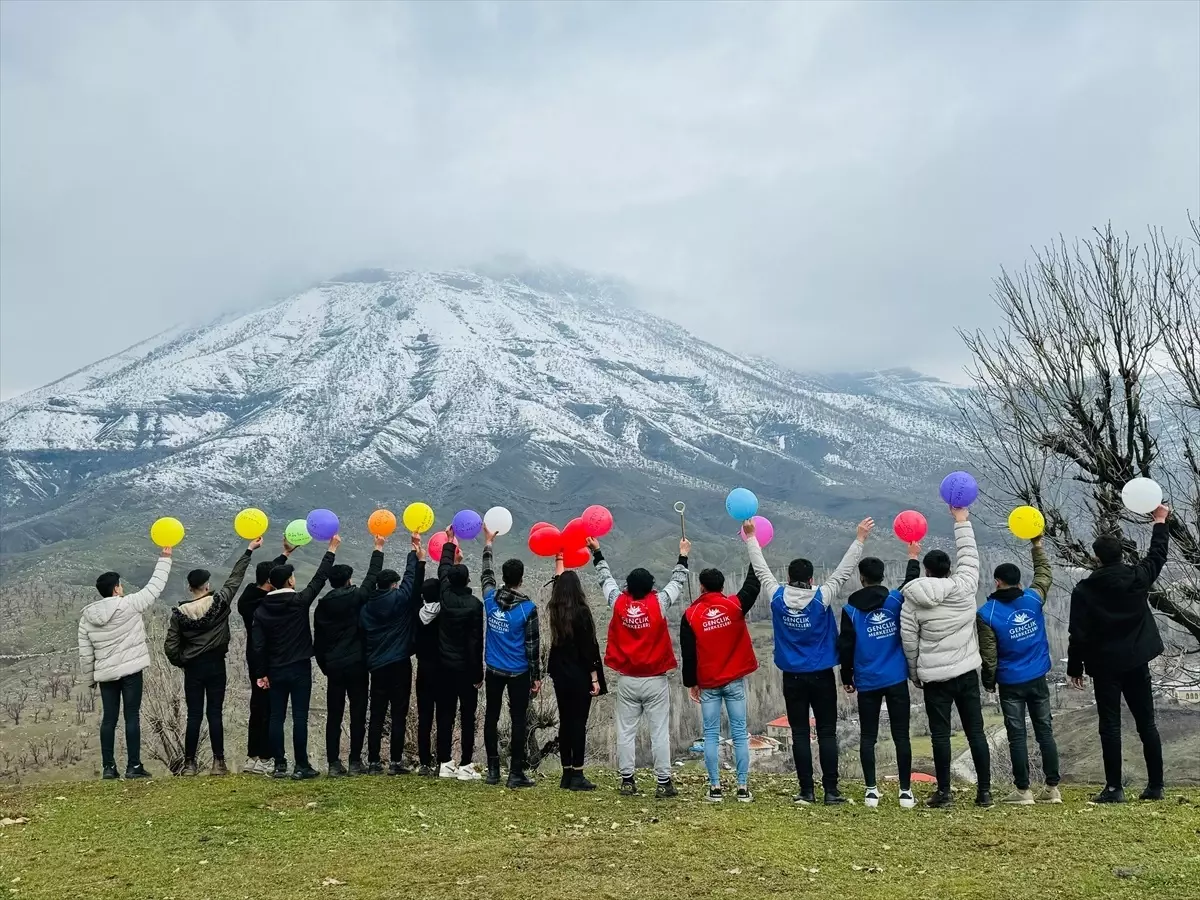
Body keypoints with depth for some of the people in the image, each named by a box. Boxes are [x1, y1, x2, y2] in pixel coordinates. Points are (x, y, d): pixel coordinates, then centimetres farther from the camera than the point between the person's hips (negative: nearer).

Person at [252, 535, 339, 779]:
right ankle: (301, 766, -2)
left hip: (275, 670, 4)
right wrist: (332, 550, 9)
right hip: (299, 668, -4)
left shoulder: (261, 609, 1)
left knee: (276, 718, 7)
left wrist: (261, 673, 6)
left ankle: (279, 765, 9)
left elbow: (258, 645, 0)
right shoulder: (299, 601, -9)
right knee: (299, 717, -3)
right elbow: (319, 579, 0)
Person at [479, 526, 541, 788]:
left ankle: (493, 770, 15)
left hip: (493, 670, 4)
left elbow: (486, 575, 18)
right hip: (519, 673, -3)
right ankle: (515, 774, 2)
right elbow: (532, 646, -9)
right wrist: (536, 676, 0)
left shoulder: (490, 599, -4)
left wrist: (488, 544, 29)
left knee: (491, 718, 12)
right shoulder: (527, 608, -14)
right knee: (519, 721, 2)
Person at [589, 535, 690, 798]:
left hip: (627, 680, 2)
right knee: (660, 732, 2)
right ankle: (663, 783, 4)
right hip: (655, 680, -2)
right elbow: (677, 583, 6)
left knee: (626, 731, 9)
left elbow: (605, 579, 12)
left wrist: (597, 552, 25)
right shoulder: (658, 604, -10)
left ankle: (627, 781, 12)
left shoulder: (618, 603, -5)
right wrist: (683, 556, 20)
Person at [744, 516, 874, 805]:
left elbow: (761, 569, 6)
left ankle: (806, 791, 6)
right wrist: (859, 539, 0)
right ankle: (831, 791, 2)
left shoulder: (777, 598, -5)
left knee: (800, 734, 6)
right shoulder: (821, 598, -10)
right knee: (827, 733, 3)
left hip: (793, 678, 1)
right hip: (822, 676, -1)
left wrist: (751, 537, 17)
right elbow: (843, 571, -6)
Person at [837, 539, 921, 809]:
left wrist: (847, 678, 10)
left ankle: (871, 790, 6)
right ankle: (906, 791, 5)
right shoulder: (896, 600, -3)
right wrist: (913, 558, 31)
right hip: (896, 680, 1)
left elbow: (845, 647, -2)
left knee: (867, 737, 8)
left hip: (867, 682, -1)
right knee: (901, 735, 5)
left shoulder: (851, 610, -6)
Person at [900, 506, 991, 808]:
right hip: (967, 672, 2)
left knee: (940, 734, 3)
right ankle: (984, 791, 10)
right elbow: (969, 556, 10)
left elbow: (909, 642, -2)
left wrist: (915, 673, 12)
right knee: (976, 732, 7)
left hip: (934, 676, -2)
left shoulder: (912, 602, -6)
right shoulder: (964, 587, -5)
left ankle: (944, 792, 6)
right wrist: (961, 520, 19)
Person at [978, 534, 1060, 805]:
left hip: (1010, 683, -3)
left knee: (1017, 735, 2)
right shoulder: (1033, 599, -4)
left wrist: (989, 682, 3)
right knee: (1045, 731, 9)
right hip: (1038, 679, 3)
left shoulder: (987, 613, -13)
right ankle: (1053, 788, 12)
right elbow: (1045, 575, 17)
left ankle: (1023, 791, 5)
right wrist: (1037, 546, 26)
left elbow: (989, 654, -11)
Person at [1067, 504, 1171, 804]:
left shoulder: (1084, 590, -11)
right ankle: (1155, 785, 15)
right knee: (1146, 723, 11)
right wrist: (1160, 522, 31)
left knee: (1110, 725, -1)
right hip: (1137, 663, 3)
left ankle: (1114, 788, -3)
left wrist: (1075, 668, 0)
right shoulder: (1138, 577, -4)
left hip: (1105, 666, -3)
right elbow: (1157, 555, 17)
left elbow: (1078, 635, -10)